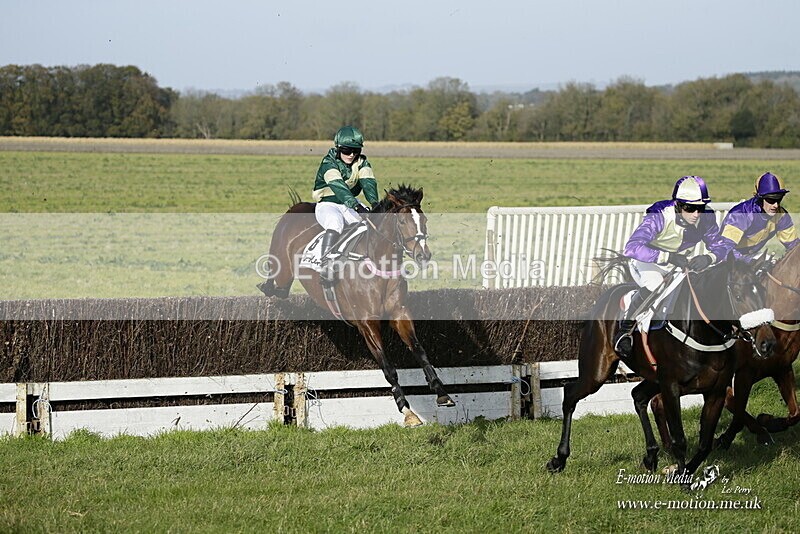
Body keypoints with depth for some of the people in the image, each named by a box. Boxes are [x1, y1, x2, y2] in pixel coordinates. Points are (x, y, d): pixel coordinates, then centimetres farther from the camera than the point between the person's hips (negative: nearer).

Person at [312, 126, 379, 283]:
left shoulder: (361, 163, 3)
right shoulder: (329, 162, -14)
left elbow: (368, 181, -16)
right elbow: (337, 185, -31)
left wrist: (374, 202, -37)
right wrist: (354, 204, -47)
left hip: (351, 206, 6)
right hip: (327, 204, -6)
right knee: (336, 222, -38)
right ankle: (326, 264, -45)